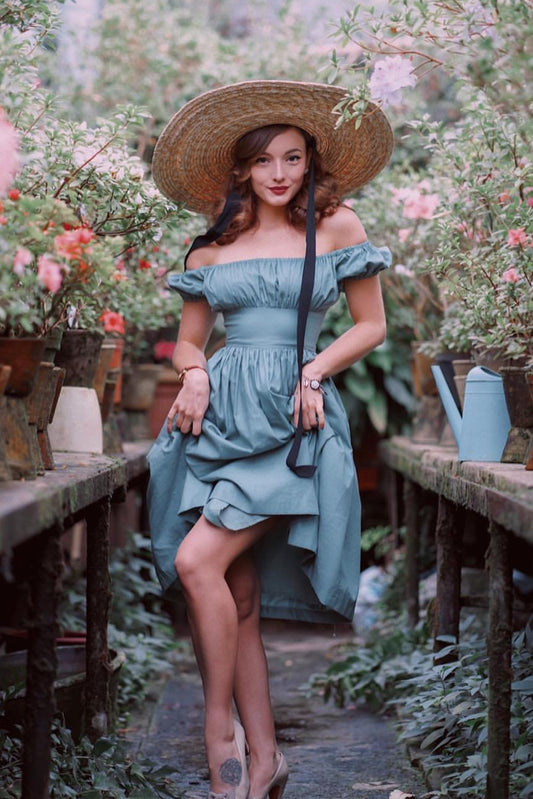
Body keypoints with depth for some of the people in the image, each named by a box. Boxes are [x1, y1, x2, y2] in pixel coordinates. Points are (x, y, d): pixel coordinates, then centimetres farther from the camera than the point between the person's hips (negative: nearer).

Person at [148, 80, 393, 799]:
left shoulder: (336, 227, 5)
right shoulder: (213, 246, 14)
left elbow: (371, 325, 8)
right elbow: (188, 340, 19)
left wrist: (315, 369, -8)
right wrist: (195, 374, -4)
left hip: (293, 417, -4)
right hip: (221, 415, 4)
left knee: (198, 560, -20)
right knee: (239, 592, 0)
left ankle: (220, 726, -5)